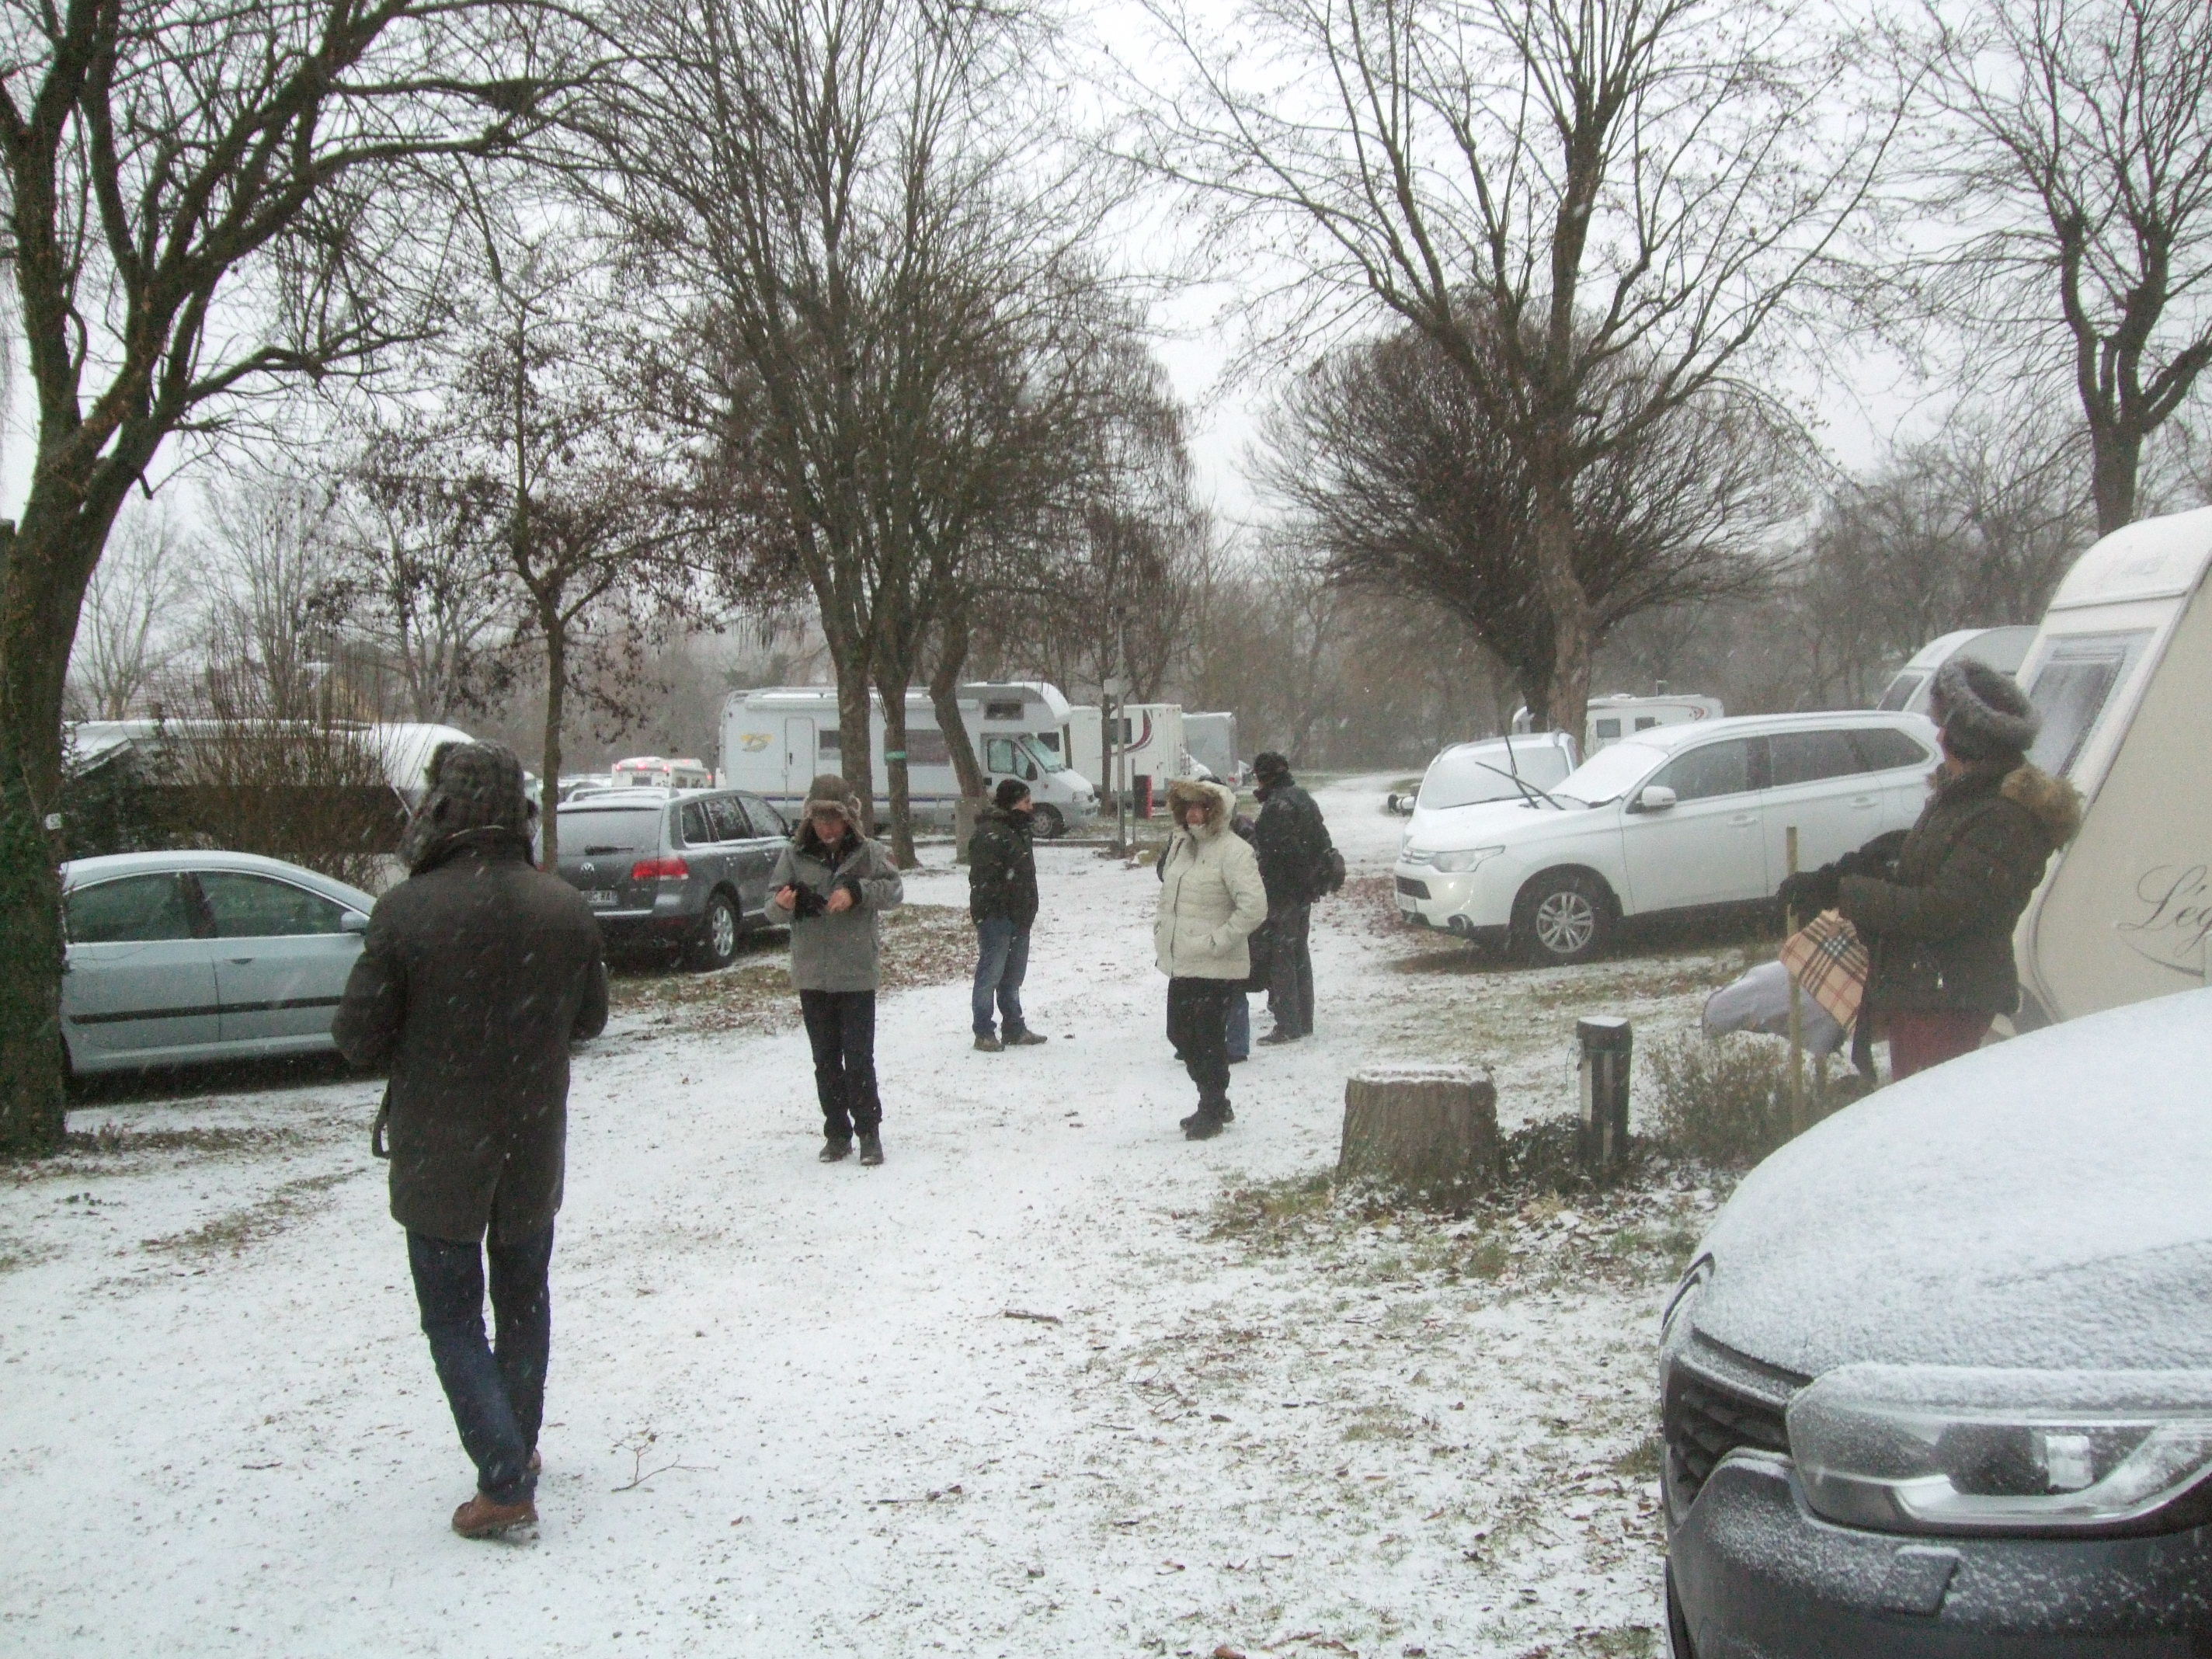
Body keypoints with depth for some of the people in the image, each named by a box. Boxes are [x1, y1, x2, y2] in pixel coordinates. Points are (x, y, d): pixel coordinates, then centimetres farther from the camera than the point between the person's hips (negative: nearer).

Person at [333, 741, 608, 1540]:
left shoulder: (407, 911, -20)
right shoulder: (565, 908, -8)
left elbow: (358, 1038, -14)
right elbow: (590, 1019, 5)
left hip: (438, 1152, -4)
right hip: (534, 1148, 4)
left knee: (453, 1316, 7)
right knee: (524, 1299, 22)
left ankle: (504, 1481, 0)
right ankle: (519, 1450, 35)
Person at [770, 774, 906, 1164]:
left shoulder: (869, 853, -1)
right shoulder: (795, 855, 4)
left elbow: (894, 891, -9)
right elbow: (773, 898, 2)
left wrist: (857, 891, -24)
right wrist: (783, 903, -21)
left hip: (857, 972, -3)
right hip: (812, 974, 3)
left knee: (858, 1057, -5)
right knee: (825, 1059, 9)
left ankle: (869, 1132, 6)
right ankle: (837, 1133, 18)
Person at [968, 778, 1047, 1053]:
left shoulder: (1016, 829, 15)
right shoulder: (989, 834, -17)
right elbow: (984, 878, -22)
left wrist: (1027, 911, 22)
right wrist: (984, 914, -25)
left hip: (1018, 917, 10)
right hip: (996, 917, -10)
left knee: (1013, 976, 15)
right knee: (991, 974, -3)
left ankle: (1015, 1029, 24)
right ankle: (984, 1033, 4)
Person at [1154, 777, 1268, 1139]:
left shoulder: (1233, 852, -15)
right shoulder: (1181, 844, 11)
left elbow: (1254, 906, -23)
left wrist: (1218, 940, -20)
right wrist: (1162, 927, 14)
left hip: (1216, 968, -9)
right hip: (1181, 964, 9)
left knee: (1208, 1040, -2)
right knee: (1180, 1034, 15)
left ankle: (1211, 1111, 13)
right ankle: (1215, 1105, 31)